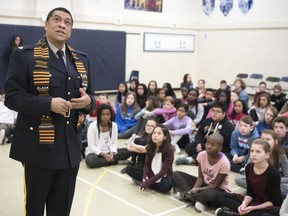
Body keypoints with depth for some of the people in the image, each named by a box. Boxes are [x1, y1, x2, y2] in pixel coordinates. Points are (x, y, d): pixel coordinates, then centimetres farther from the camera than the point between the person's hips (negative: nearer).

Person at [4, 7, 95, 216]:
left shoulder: (81, 59, 11)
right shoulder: (24, 56, -5)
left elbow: (89, 96, 15)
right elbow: (12, 97, -10)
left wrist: (87, 101, -9)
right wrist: (49, 104, -22)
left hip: (71, 146, 5)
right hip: (39, 145, -4)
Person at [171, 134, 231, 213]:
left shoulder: (224, 163, -25)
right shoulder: (202, 155, -12)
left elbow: (216, 185, -20)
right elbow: (200, 177, -6)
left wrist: (197, 189, -29)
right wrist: (194, 189, -25)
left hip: (218, 189, -5)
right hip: (204, 184, 5)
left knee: (211, 195, -43)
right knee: (175, 174, -7)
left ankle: (189, 195, -17)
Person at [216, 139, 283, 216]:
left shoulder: (274, 173, -21)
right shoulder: (249, 167, -6)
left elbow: (275, 201, -15)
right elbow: (250, 193, 0)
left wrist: (253, 208, -20)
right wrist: (244, 204, -21)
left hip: (270, 206, -5)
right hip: (253, 201, 5)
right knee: (221, 196, -4)